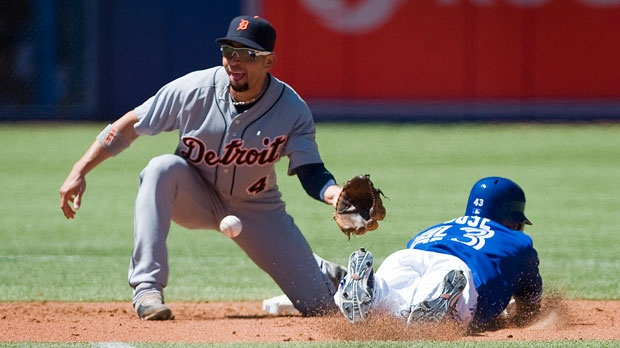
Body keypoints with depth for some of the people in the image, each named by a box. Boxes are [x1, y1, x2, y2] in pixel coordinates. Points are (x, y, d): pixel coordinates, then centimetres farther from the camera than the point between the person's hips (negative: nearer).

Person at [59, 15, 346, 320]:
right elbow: (128, 126, -16)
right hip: (194, 199, 0)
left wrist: (335, 194, -46)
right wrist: (79, 172, -22)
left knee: (320, 304, -6)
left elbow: (311, 173, -23)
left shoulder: (292, 109, -21)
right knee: (162, 168, -36)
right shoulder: (193, 89, -22)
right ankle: (147, 288, -33)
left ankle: (321, 270, 35)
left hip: (257, 212, 0)